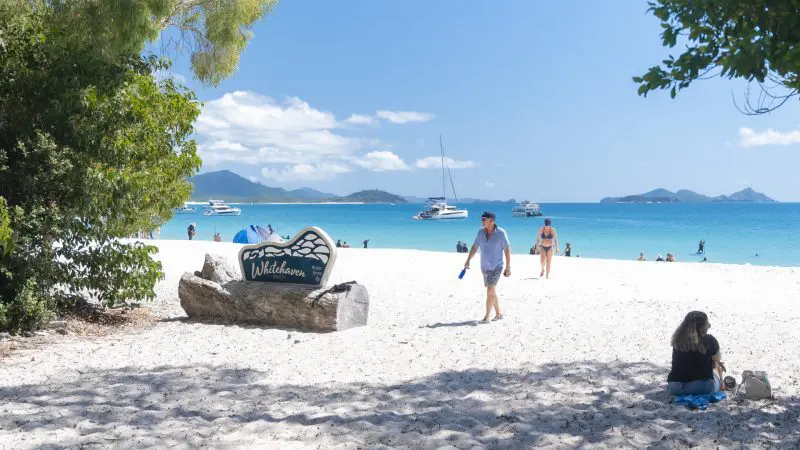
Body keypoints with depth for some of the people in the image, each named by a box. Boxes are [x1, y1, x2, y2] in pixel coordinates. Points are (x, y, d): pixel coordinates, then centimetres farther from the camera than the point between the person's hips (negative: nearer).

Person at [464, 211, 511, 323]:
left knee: (490, 291, -13)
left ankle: (487, 317, -8)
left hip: (496, 267, -6)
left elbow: (507, 249, -10)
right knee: (492, 291, 13)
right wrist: (468, 261, 8)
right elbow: (475, 246, 11)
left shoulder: (501, 233, -13)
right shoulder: (481, 232, 1)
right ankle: (499, 313, 27)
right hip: (485, 267, 6)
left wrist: (508, 267, -13)